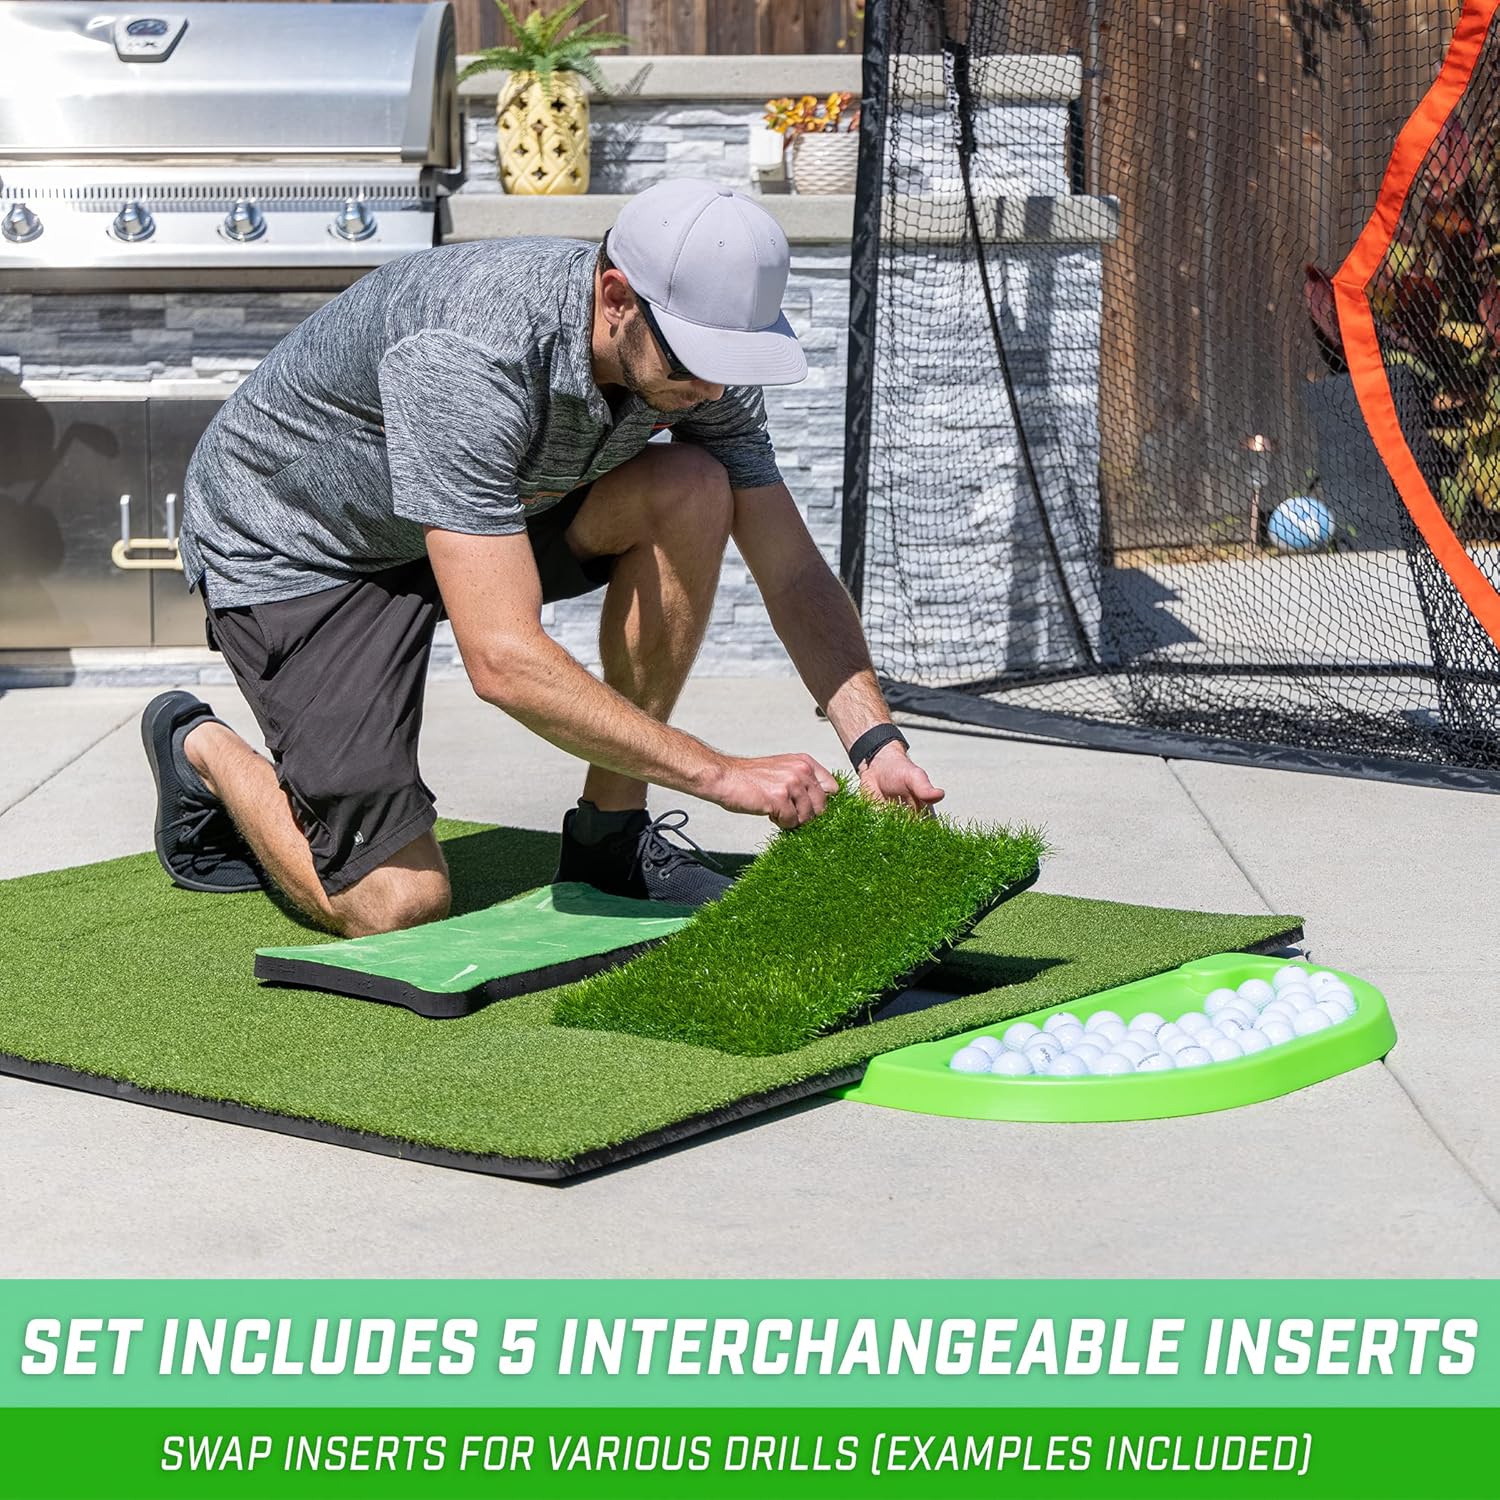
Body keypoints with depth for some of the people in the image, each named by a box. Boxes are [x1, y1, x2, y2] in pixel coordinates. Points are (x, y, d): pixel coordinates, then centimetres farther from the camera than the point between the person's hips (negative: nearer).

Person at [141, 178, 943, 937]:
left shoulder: (695, 348, -17)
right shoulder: (468, 358, -39)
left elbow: (797, 575, -10)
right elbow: (505, 660, -43)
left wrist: (875, 740, -25)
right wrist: (719, 773, -41)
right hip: (291, 550, -7)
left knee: (693, 490, -20)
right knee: (400, 905, -16)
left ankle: (611, 833, -5)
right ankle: (203, 750, 14)